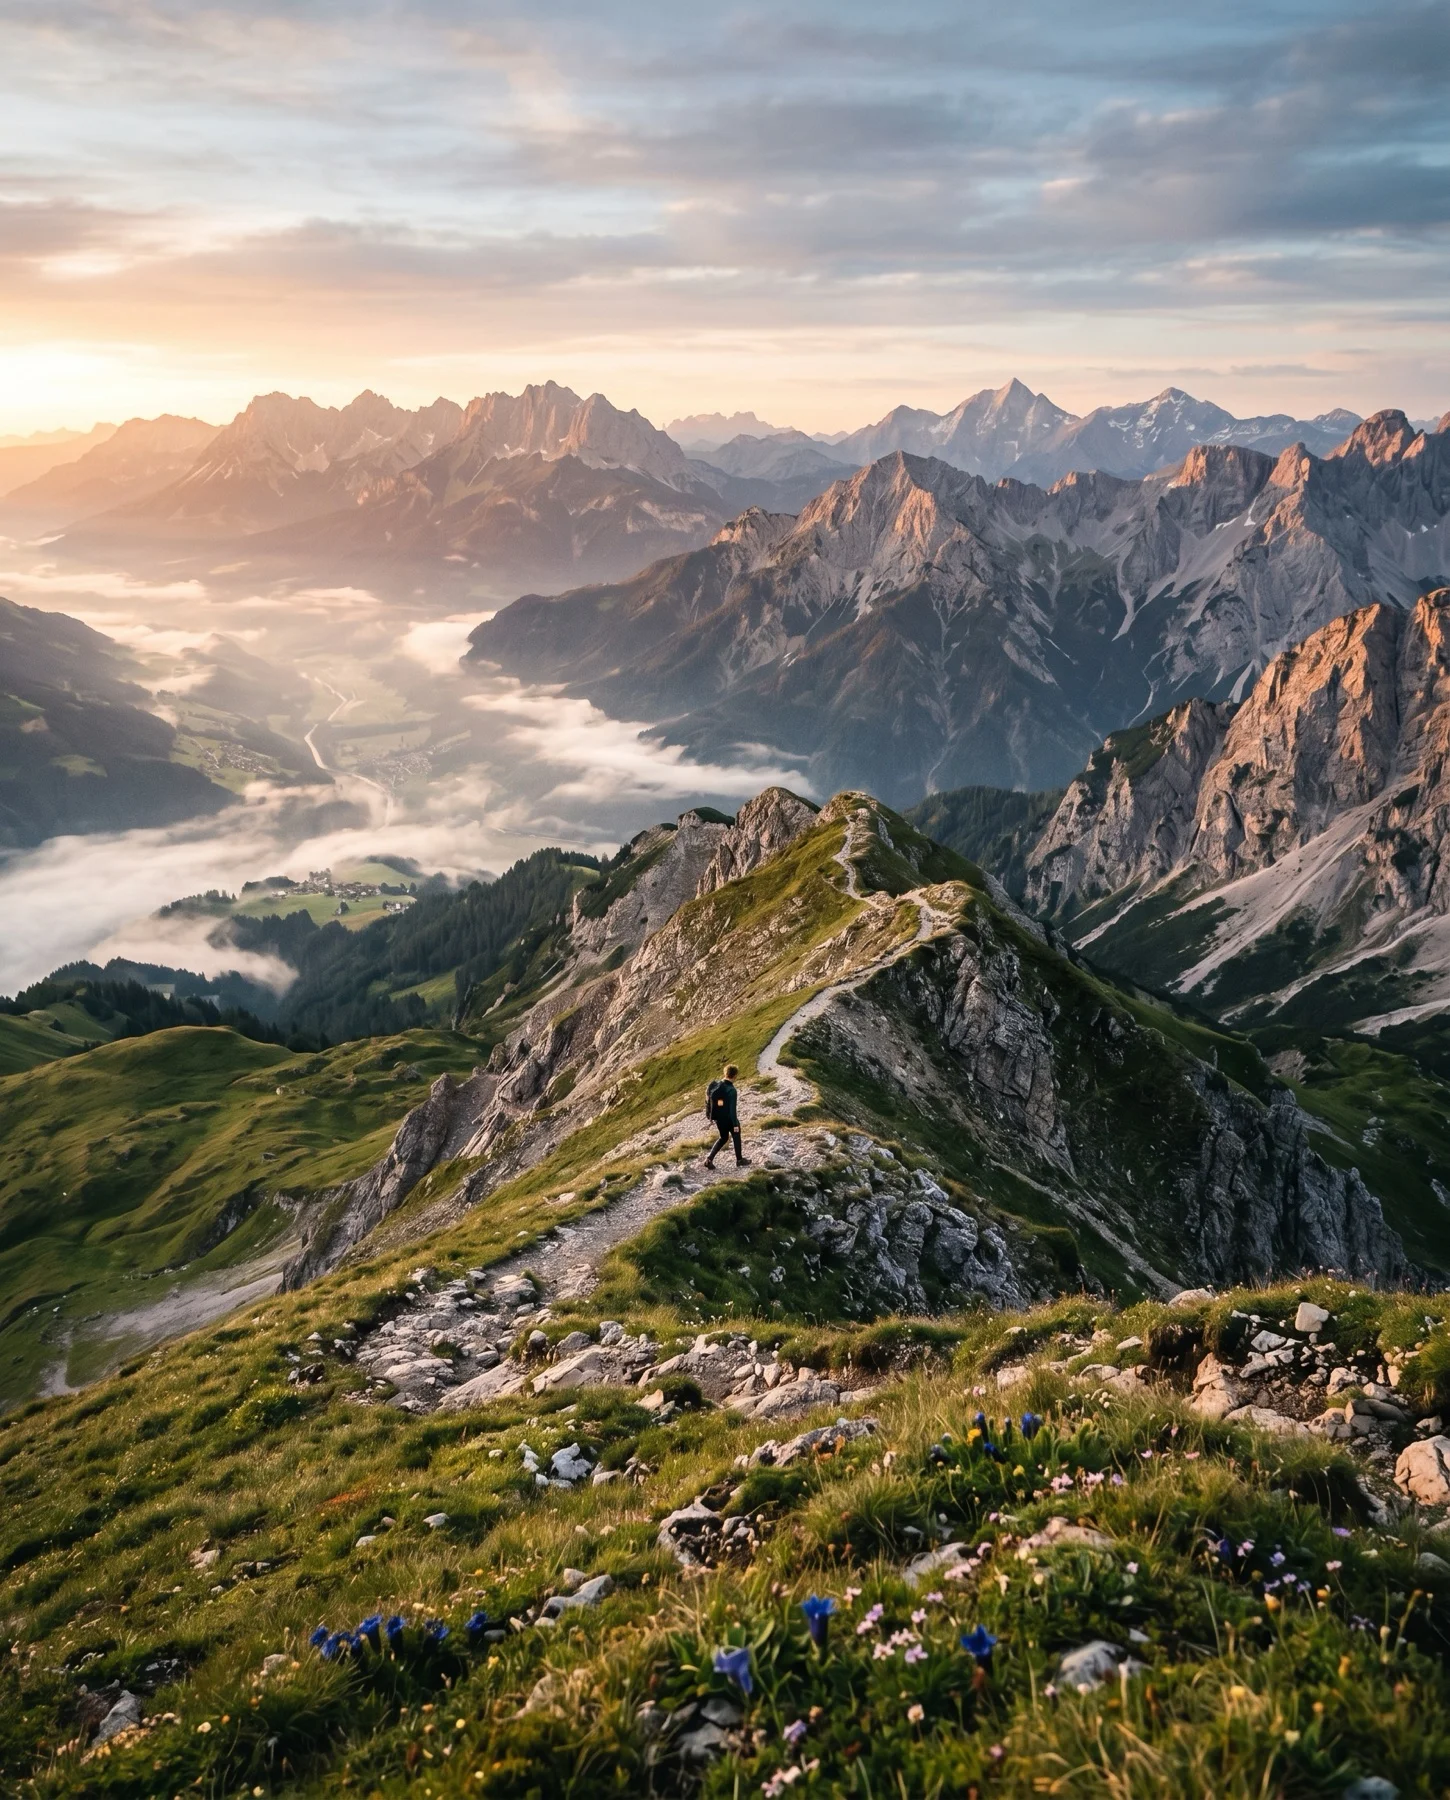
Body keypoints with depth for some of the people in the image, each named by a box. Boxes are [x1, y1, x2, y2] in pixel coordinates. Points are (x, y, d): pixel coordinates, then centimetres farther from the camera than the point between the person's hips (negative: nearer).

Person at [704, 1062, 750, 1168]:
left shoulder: (715, 1085, -5)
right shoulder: (731, 1091, -24)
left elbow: (709, 1102, 5)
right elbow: (733, 1109, -23)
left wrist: (710, 1116, 18)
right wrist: (735, 1124, -16)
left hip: (718, 1119, 6)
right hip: (729, 1119, -6)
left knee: (723, 1138, 23)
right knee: (736, 1136, 20)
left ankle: (709, 1159, 11)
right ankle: (739, 1159, 33)